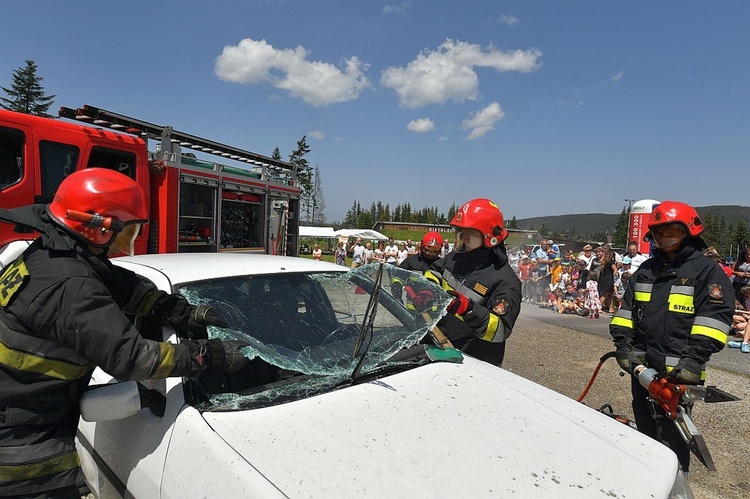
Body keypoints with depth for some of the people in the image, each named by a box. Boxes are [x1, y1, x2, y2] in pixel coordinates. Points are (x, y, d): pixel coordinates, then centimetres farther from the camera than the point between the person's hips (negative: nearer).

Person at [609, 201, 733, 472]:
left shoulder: (706, 270, -4)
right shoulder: (646, 270, 14)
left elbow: (715, 317, -13)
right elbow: (626, 310, 14)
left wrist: (694, 358, -21)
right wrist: (623, 344, 3)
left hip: (677, 371, -6)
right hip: (642, 366, 7)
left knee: (670, 435, -6)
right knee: (646, 427, 20)